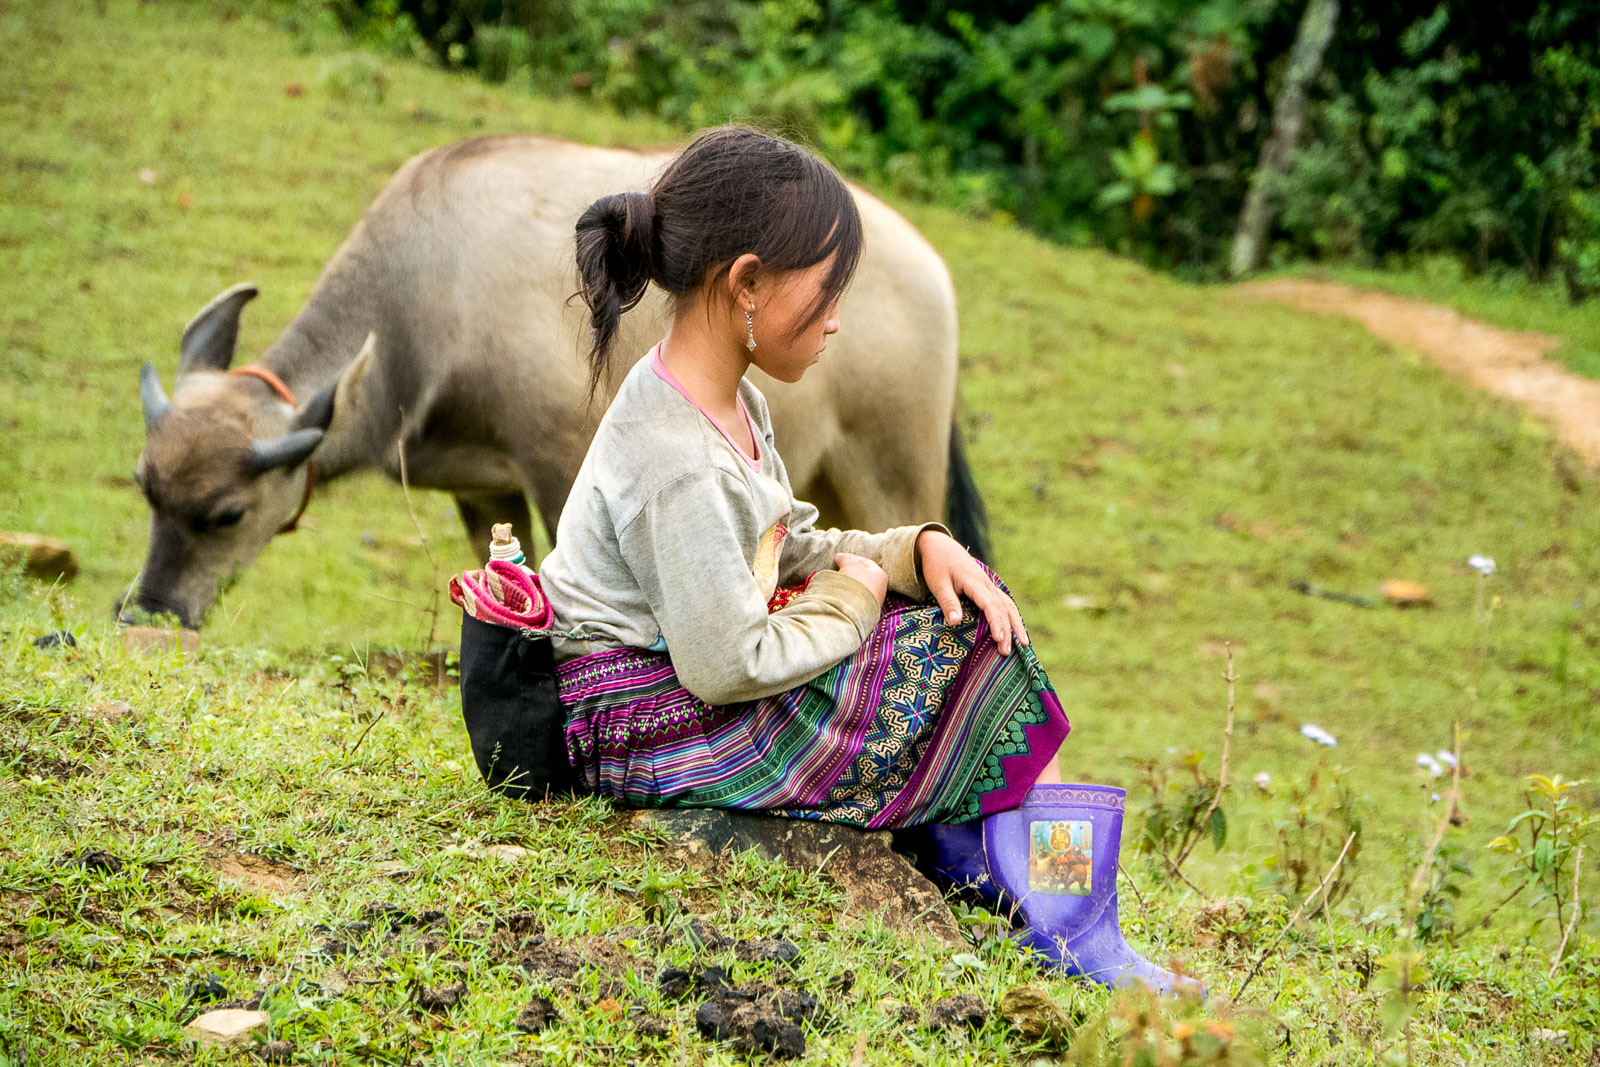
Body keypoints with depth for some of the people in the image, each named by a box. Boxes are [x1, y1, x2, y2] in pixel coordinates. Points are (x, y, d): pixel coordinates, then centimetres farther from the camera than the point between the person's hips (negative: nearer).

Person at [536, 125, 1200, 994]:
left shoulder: (725, 403, 5)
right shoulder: (683, 466, -27)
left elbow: (784, 556, 12)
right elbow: (729, 669, -27)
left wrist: (916, 548, -4)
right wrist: (850, 595, -11)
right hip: (660, 732, -10)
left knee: (960, 599, 7)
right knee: (969, 654, -7)